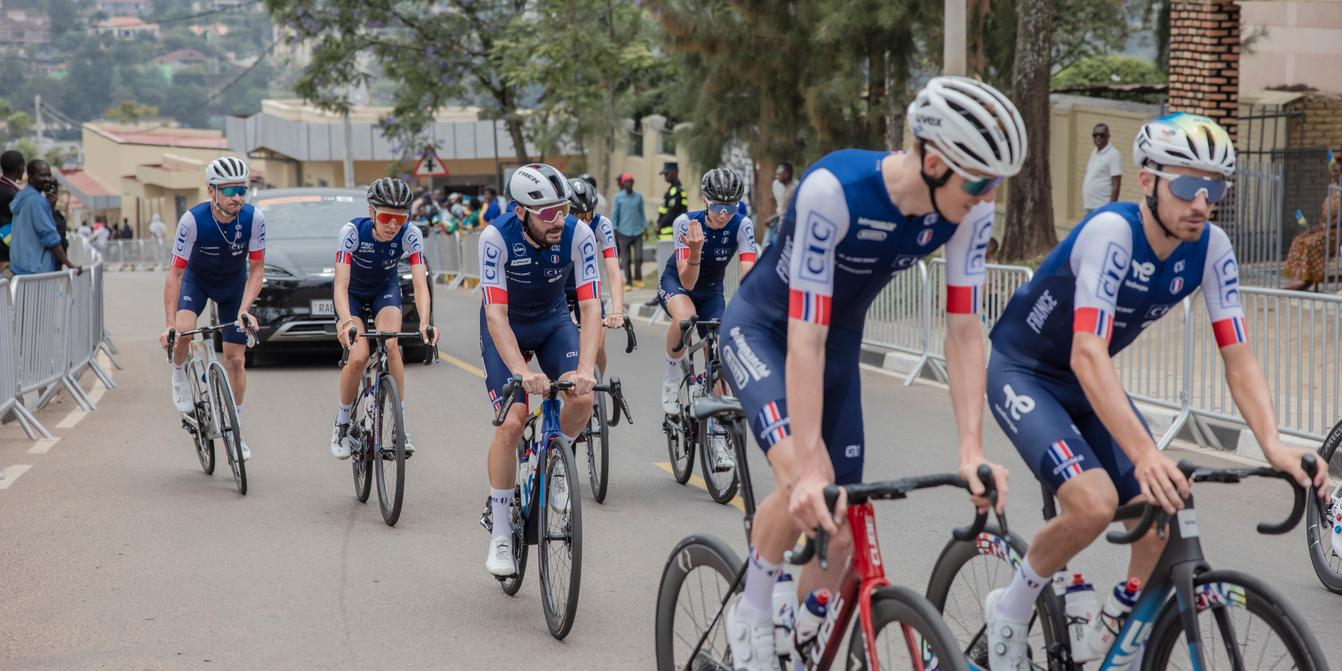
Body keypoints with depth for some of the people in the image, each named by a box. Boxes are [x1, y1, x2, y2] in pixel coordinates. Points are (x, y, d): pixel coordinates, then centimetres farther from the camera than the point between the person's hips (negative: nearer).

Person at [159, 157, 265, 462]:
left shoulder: (254, 218, -28)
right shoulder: (193, 220, -32)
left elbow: (256, 269, -19)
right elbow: (175, 273, -29)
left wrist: (244, 309, -33)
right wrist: (169, 324, -36)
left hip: (234, 285, 1)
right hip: (197, 279, -1)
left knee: (235, 359, -1)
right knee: (182, 331, -30)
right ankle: (179, 375, 4)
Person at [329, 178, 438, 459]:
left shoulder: (410, 235, -27)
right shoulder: (353, 231, -32)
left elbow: (420, 283, -33)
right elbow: (340, 285, -38)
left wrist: (425, 322, -50)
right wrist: (346, 322, -55)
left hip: (385, 290, 1)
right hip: (353, 294, -1)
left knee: (390, 345, -25)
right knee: (358, 357, -20)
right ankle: (342, 423, 4)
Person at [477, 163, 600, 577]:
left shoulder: (578, 235, -25)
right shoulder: (496, 237, -30)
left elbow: (590, 307, -28)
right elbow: (495, 313, -35)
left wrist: (585, 368, -43)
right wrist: (522, 372, -48)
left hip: (554, 321, 2)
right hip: (505, 328, -2)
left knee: (583, 397, -24)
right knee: (512, 421, -17)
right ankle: (500, 535, -4)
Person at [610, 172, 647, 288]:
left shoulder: (638, 196, 5)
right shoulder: (618, 197, 0)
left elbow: (642, 213, 12)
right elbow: (614, 214, 2)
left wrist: (645, 227, 9)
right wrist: (614, 231, -1)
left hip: (637, 232, 1)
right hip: (624, 232, -1)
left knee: (639, 257, -6)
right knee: (626, 260, 2)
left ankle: (637, 279, 13)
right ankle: (628, 282, 12)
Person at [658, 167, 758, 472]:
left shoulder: (741, 226, -24)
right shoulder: (687, 223, -29)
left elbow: (748, 274, -31)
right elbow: (687, 281, -33)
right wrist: (695, 251, -52)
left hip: (711, 290, 3)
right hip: (675, 281, -2)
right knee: (685, 317, -38)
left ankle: (717, 438, 2)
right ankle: (672, 378, -13)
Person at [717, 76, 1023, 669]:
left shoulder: (969, 209, -21)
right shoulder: (834, 189, -37)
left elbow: (964, 331, -17)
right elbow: (804, 337, -37)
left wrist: (972, 450, -27)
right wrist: (809, 467, -42)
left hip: (842, 340, 5)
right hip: (762, 330, -5)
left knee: (837, 528, 2)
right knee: (806, 488, -28)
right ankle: (752, 610, -1)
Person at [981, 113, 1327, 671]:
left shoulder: (1210, 248, -14)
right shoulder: (1111, 231, -32)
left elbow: (1238, 357, -14)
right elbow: (1088, 356, -41)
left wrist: (1274, 445, -31)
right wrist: (1144, 453, -52)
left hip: (1087, 381, 6)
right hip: (1022, 371, -6)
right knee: (1094, 503, -27)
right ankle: (1011, 609, -1)